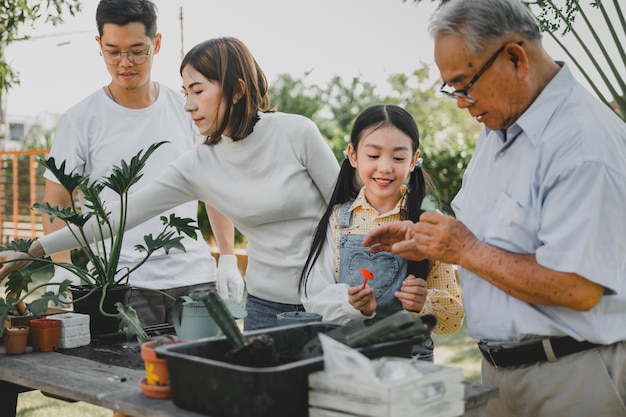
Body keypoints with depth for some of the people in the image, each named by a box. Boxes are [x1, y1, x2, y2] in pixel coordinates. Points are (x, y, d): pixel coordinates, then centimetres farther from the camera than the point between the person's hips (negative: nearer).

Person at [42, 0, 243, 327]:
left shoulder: (187, 110, 5)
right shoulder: (80, 120, -1)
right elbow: (56, 203, 1)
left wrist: (228, 258, 5)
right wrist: (63, 269, -14)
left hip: (194, 277, 2)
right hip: (122, 285, -2)